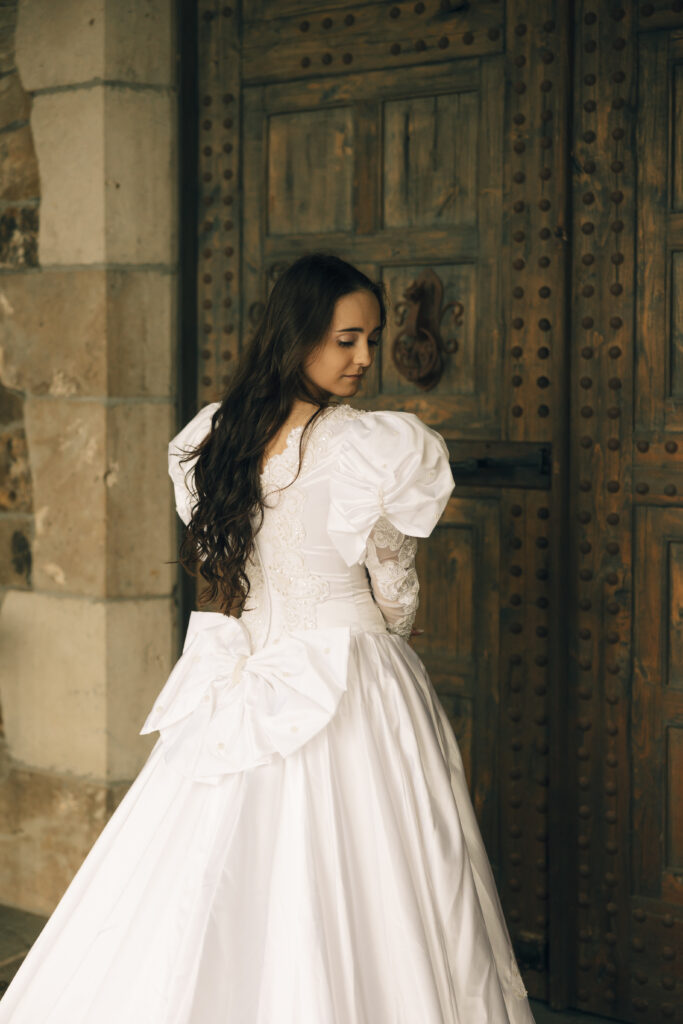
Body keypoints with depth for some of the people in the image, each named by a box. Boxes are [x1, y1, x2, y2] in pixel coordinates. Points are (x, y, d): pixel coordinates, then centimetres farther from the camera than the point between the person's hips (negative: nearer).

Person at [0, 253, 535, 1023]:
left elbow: (226, 575, 10)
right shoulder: (380, 448, -13)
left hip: (240, 691, 6)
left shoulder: (215, 437, 3)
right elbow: (394, 598, -2)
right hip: (356, 695, -5)